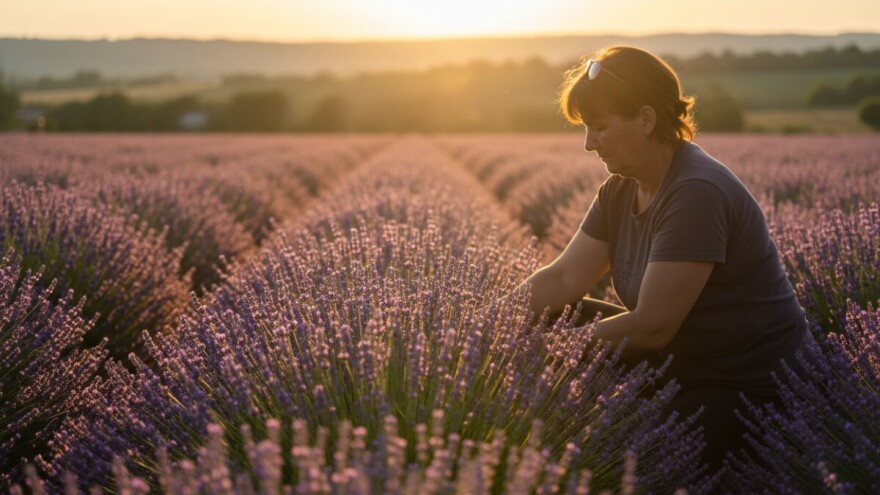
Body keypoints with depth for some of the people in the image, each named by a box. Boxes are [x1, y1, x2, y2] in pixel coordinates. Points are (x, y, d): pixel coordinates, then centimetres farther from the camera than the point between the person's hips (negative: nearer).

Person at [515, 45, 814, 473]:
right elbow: (564, 279, -2)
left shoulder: (697, 194, -25)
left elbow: (651, 326, -26)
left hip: (753, 390, -9)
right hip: (686, 369, 9)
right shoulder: (620, 191, 3)